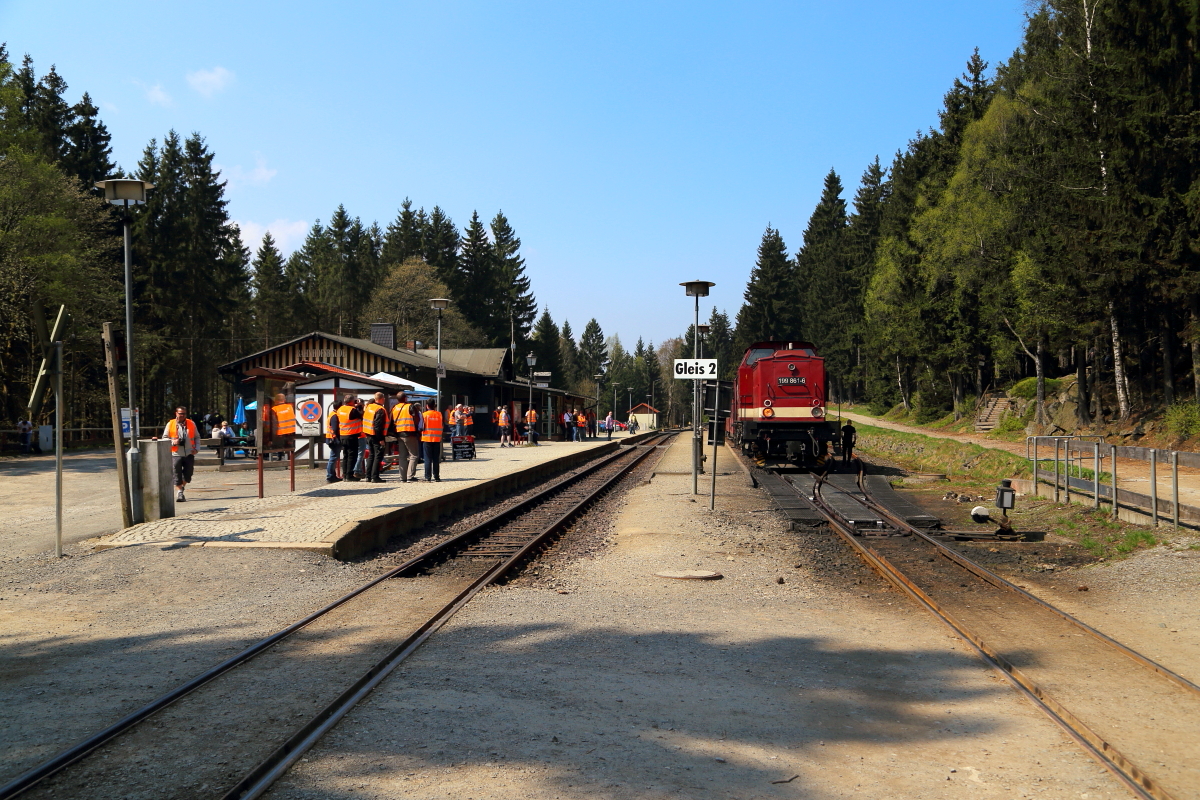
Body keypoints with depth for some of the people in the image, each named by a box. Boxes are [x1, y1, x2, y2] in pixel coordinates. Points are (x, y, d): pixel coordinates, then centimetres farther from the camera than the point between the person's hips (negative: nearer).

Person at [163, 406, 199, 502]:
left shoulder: (191, 424, 9)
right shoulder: (170, 424, 3)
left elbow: (197, 437, 15)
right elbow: (164, 438, 7)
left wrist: (197, 448, 0)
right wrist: (172, 442, -12)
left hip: (189, 454, 2)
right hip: (176, 454, -2)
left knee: (188, 474, 4)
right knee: (177, 475, -3)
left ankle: (182, 487, 31)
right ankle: (180, 492, 7)